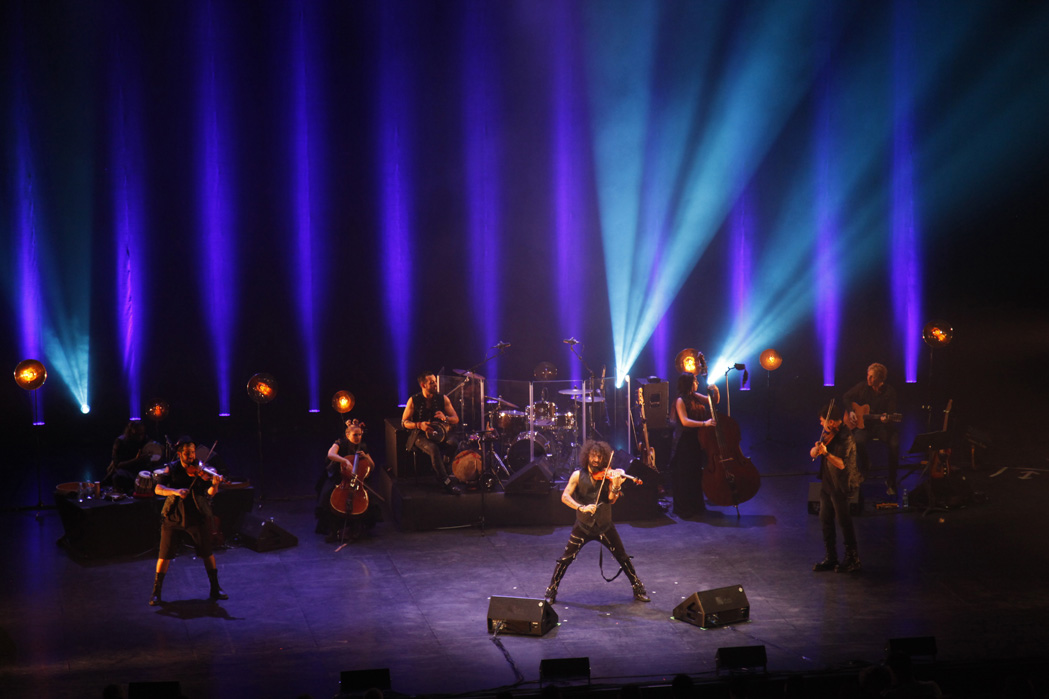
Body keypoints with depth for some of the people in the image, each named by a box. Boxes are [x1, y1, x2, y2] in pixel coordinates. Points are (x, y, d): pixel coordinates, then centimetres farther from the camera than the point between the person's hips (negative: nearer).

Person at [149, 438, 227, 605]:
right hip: (173, 517, 0)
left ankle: (215, 589, 19)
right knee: (165, 554, 1)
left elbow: (210, 493, -13)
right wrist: (175, 491, -31)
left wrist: (214, 485, -35)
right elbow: (158, 489, -14)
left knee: (207, 553, 6)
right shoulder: (171, 469, -3)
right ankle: (156, 592, 12)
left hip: (198, 517, 0)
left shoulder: (200, 469, -4)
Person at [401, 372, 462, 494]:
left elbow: (456, 419, 4)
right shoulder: (414, 400, -4)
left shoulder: (442, 398, 3)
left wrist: (445, 418, -19)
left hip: (440, 432, 3)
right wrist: (419, 425, -19)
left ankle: (440, 472, -12)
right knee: (433, 448, -36)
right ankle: (447, 482, -34)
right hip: (421, 435, -3)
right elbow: (404, 422, -1)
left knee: (452, 443, -31)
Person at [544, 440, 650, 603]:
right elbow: (565, 496, -14)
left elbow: (611, 500, -14)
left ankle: (638, 590, 20)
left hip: (604, 526, 1)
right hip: (583, 526, -1)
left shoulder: (607, 475, -3)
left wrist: (616, 485, -32)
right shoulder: (578, 475, -5)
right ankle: (551, 591, 12)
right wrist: (581, 507, -29)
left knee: (623, 558, 4)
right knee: (565, 559, -3)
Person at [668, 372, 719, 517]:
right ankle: (683, 508, 8)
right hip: (685, 444, -7)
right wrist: (704, 423, -31)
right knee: (685, 477, -1)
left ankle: (696, 506, 26)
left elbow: (715, 401, 19)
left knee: (697, 475, 14)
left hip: (697, 442, 8)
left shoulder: (696, 397, 9)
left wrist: (715, 391, -1)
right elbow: (685, 421, -24)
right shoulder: (681, 401, -13)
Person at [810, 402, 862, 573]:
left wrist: (826, 453, -37)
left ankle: (852, 560, 11)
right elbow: (812, 454, 7)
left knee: (844, 521, 0)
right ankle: (831, 557, 24)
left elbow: (842, 464, -26)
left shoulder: (845, 438, -20)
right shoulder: (827, 434, 7)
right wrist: (817, 448, -15)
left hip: (840, 485, -9)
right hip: (827, 483, 9)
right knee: (825, 520, 13)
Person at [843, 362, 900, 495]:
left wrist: (886, 419, -31)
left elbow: (891, 414, -7)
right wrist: (851, 411, 0)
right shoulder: (862, 387, 2)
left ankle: (891, 482, -14)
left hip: (882, 426, -1)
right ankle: (865, 466, 4)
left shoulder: (889, 392, -5)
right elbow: (847, 397, 16)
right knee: (858, 441, -32)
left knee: (894, 444, -31)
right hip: (864, 425, 1)